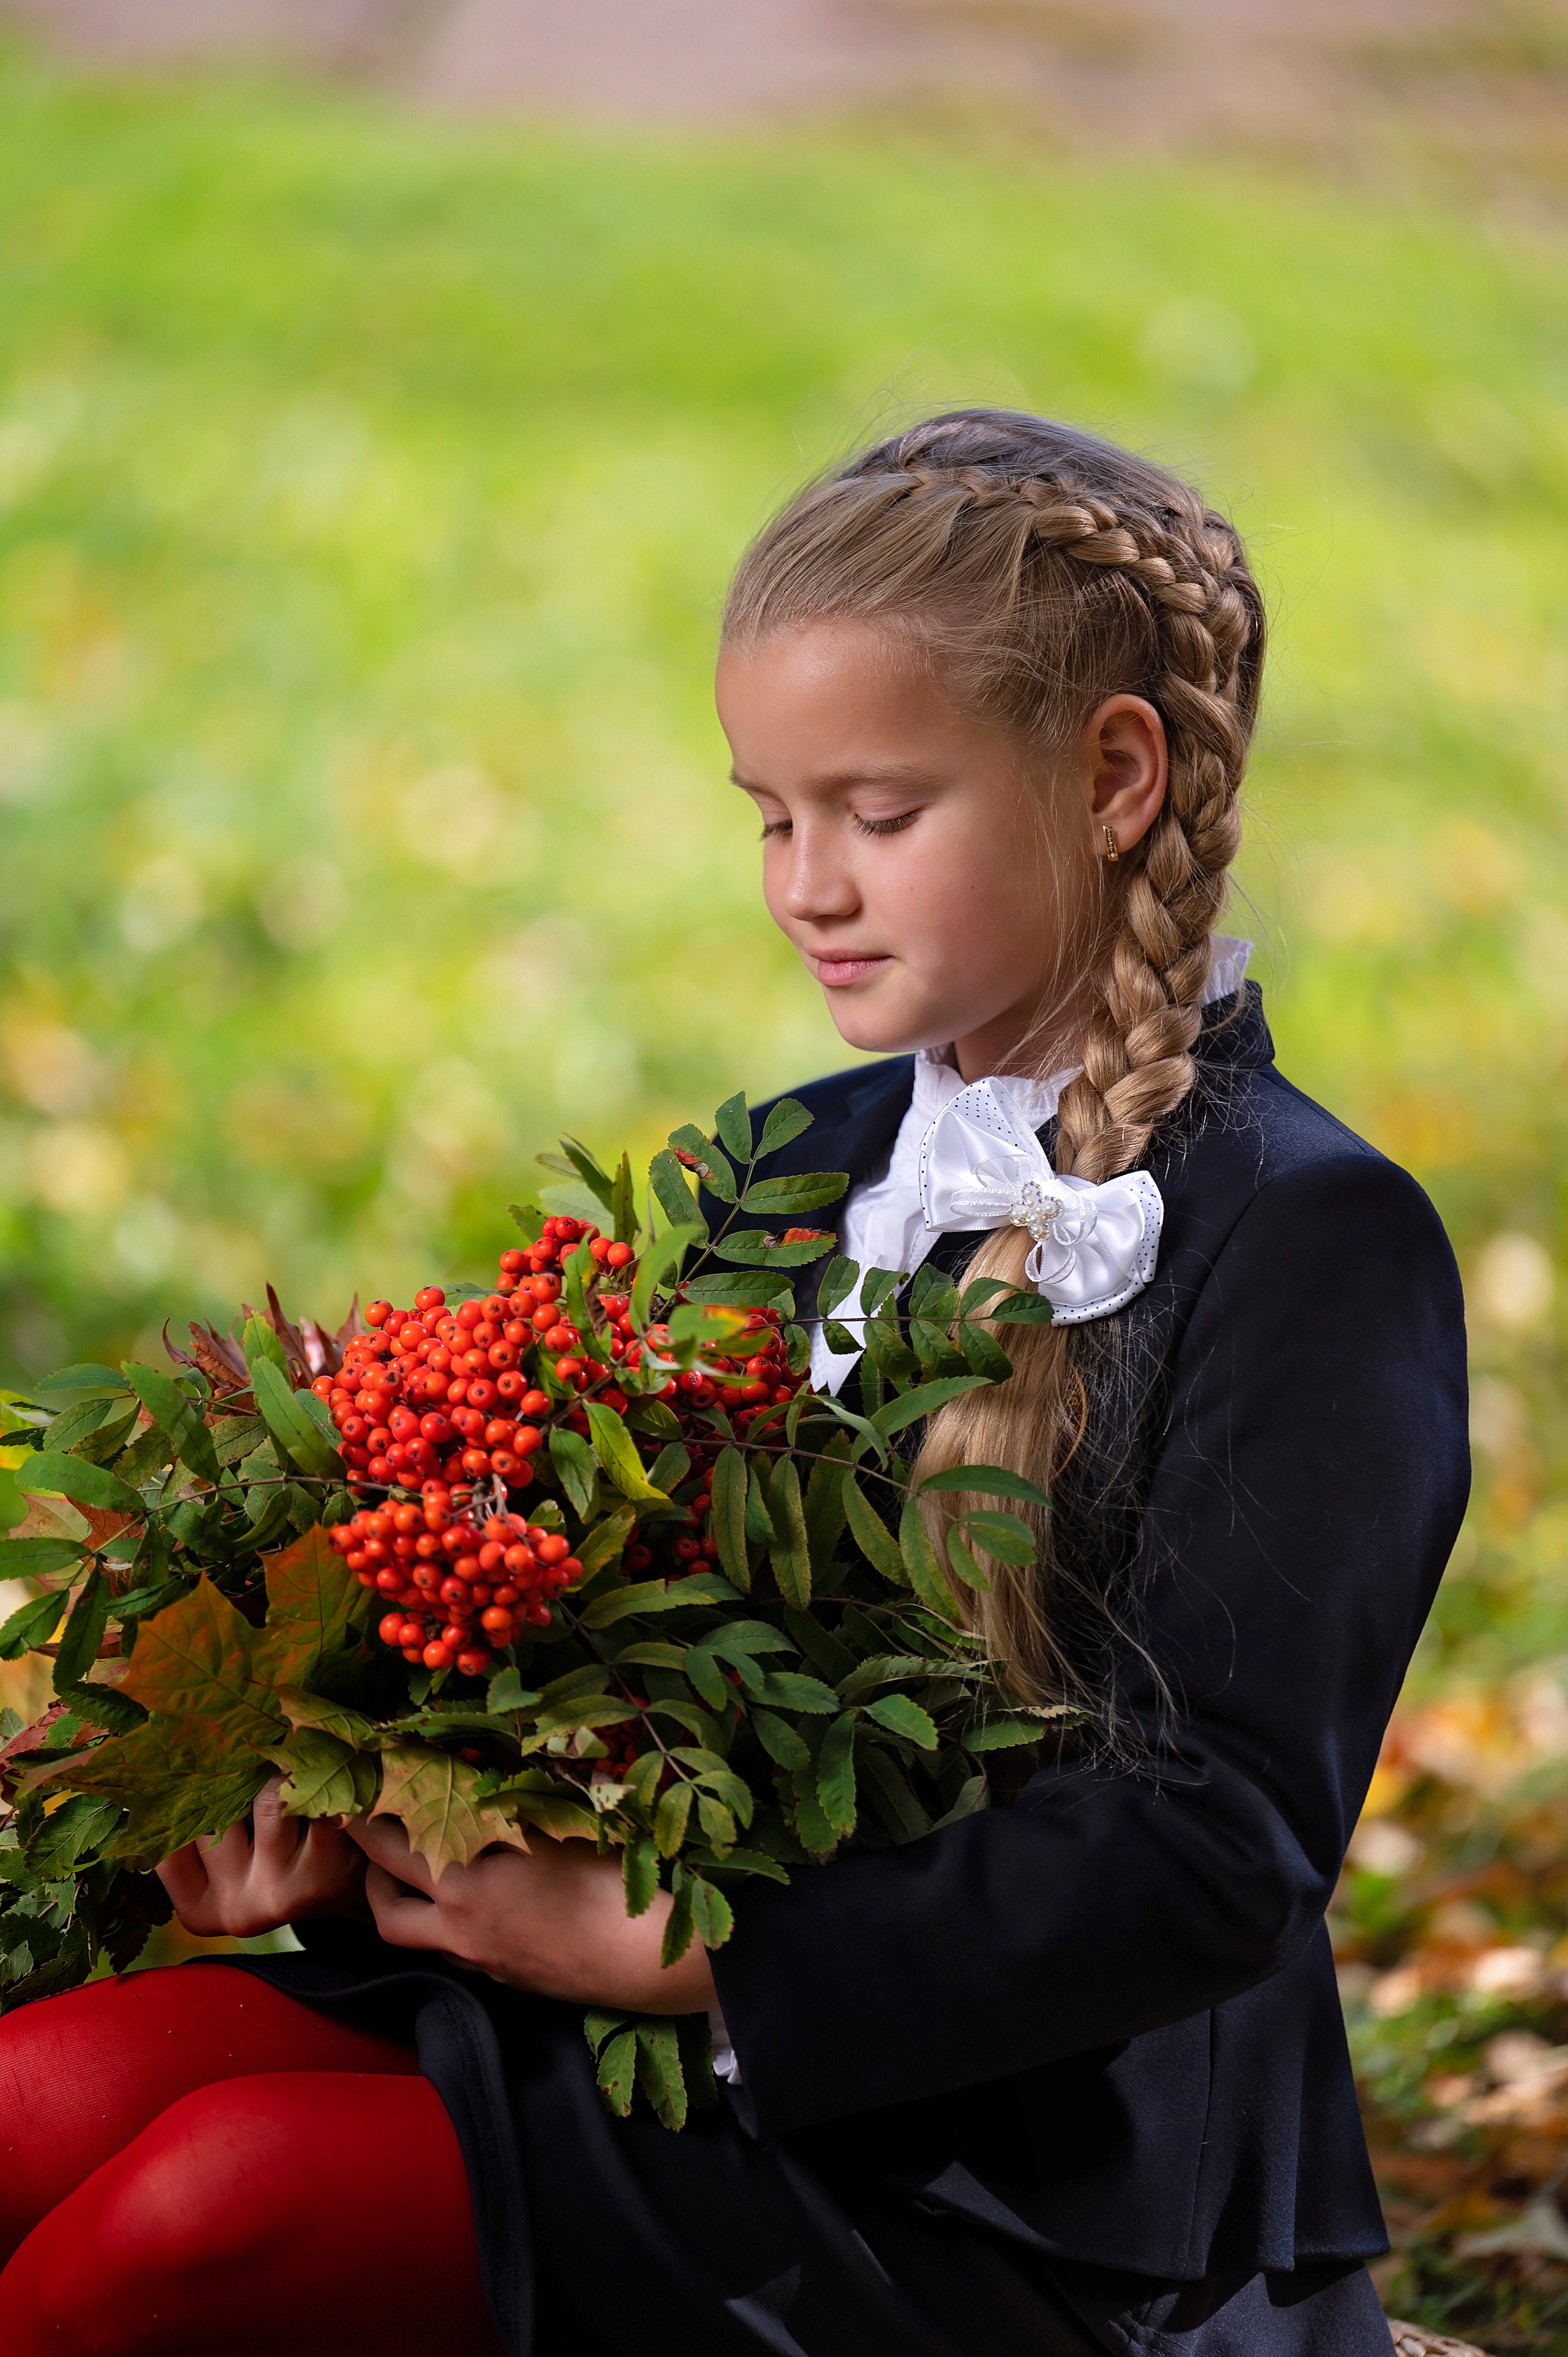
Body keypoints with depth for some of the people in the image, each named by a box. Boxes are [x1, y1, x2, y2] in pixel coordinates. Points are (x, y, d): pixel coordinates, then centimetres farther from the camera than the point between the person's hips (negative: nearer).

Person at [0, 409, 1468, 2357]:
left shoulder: (1319, 1243, -7)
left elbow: (1213, 1847, -16)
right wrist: (358, 1819, -6)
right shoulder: (800, 1169, 17)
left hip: (1024, 2193, -7)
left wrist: (688, 1952, -21)